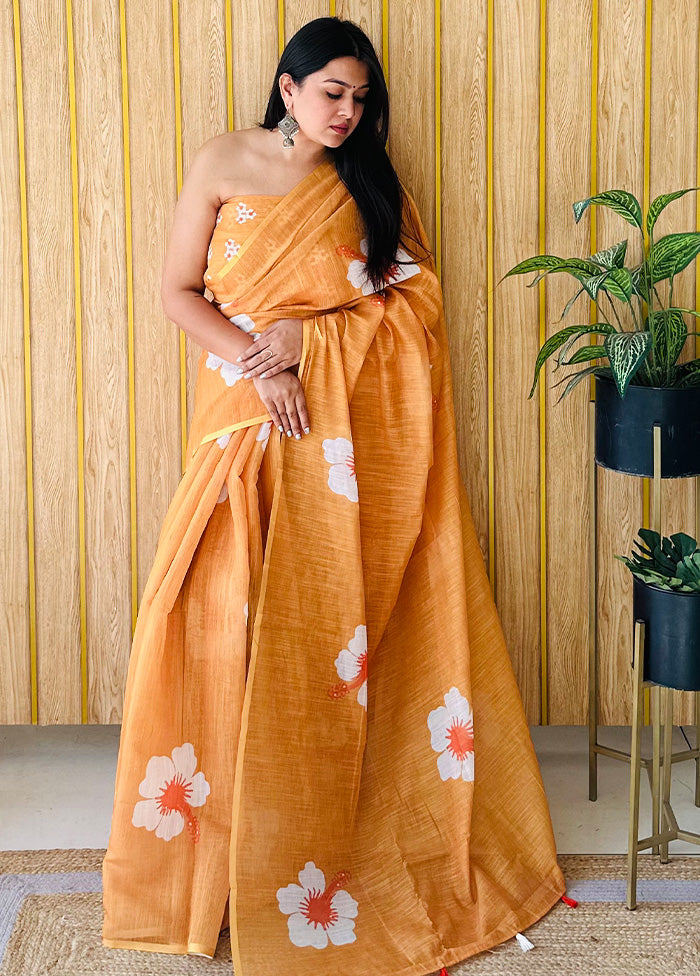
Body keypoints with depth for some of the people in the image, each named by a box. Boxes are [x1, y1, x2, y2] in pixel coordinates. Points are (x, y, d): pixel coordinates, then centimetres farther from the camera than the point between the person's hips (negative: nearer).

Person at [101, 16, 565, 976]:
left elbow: (416, 298, 1)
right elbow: (180, 290, 2)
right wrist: (259, 362, -13)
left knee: (329, 613, -1)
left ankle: (329, 846, 9)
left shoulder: (368, 183, 10)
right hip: (248, 412, -1)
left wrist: (308, 332, -12)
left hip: (348, 427, 1)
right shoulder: (224, 162, 5)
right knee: (229, 615, -5)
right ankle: (220, 845, 7)